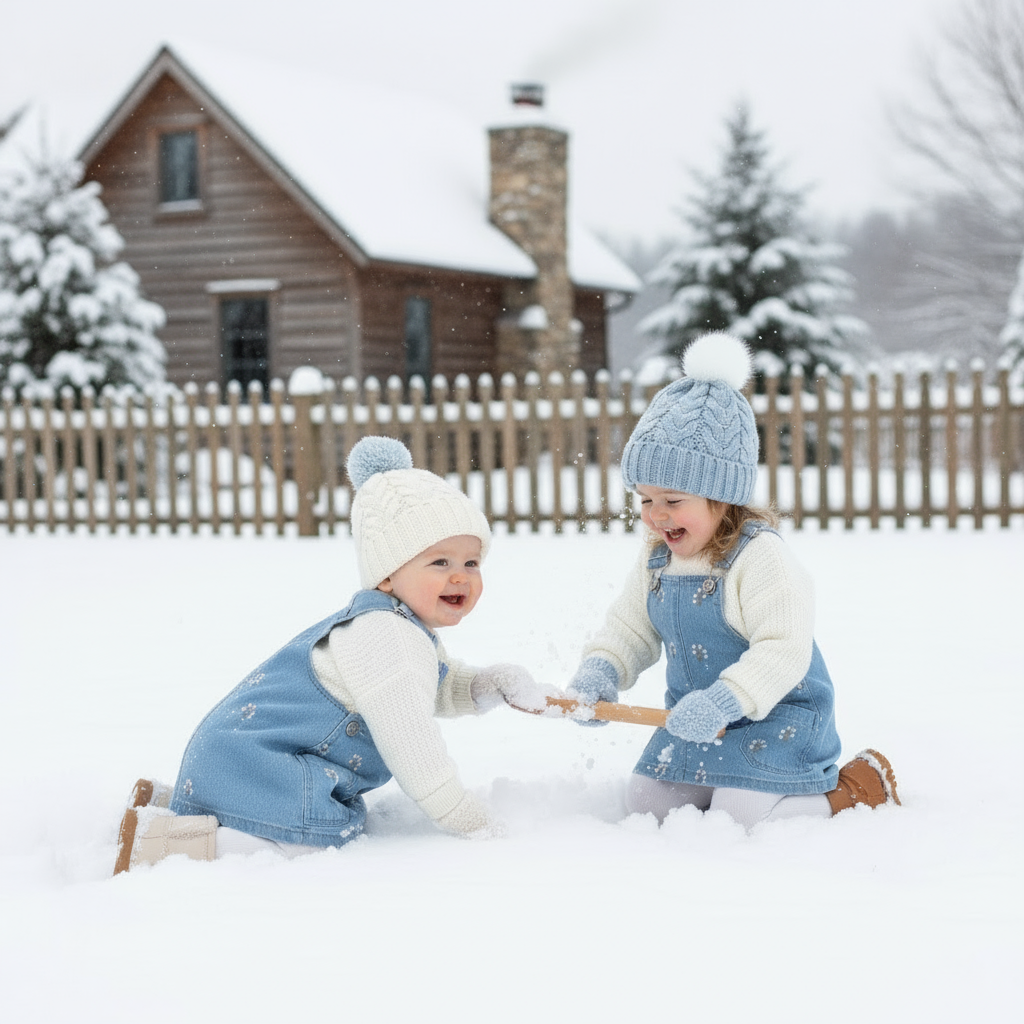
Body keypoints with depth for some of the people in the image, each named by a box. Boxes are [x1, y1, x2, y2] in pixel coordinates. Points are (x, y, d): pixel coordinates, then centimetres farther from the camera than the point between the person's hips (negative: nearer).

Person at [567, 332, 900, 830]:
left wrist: (725, 701, -38)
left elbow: (784, 650, -28)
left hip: (778, 713, -7)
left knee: (740, 816, -20)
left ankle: (852, 791, 4)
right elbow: (630, 629, 11)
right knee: (646, 803, 1)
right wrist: (599, 671, -10)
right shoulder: (656, 560, 3)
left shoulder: (760, 558, -22)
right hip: (697, 717, 8)